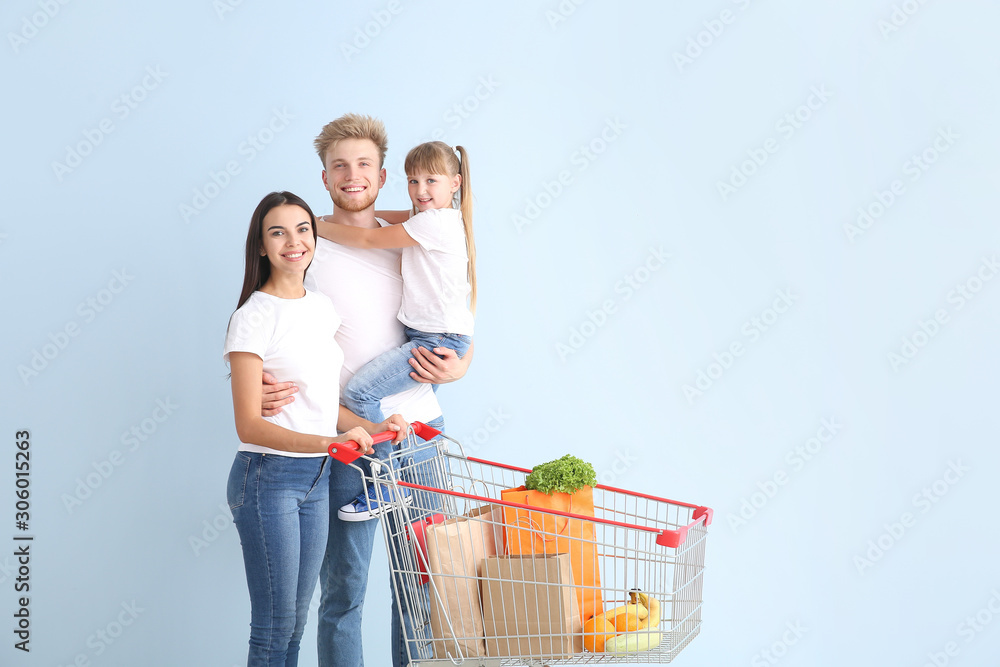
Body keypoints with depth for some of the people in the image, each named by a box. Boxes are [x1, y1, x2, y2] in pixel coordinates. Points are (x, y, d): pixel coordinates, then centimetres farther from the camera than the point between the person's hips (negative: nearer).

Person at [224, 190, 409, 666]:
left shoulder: (322, 307, 10)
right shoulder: (253, 318, -13)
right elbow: (249, 425, -19)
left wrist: (369, 428, 1)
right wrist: (326, 443, -30)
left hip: (317, 478, 7)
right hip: (268, 478, -7)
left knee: (295, 622, 13)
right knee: (274, 626, -2)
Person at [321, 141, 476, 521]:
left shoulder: (433, 222, -15)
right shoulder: (447, 220, 15)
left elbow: (367, 239, -12)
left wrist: (318, 226, -1)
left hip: (438, 340, -11)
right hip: (427, 335, 11)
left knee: (359, 392, -18)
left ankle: (389, 486, -11)